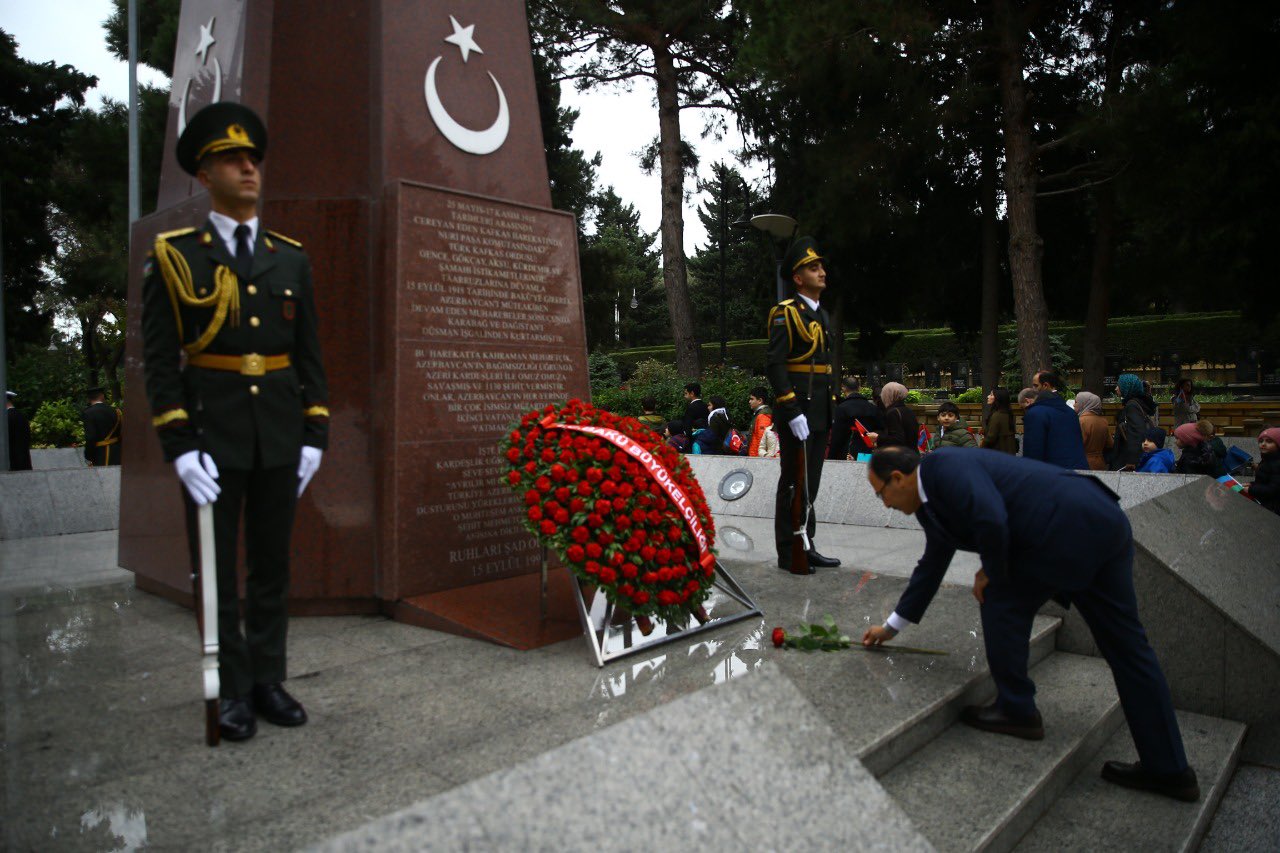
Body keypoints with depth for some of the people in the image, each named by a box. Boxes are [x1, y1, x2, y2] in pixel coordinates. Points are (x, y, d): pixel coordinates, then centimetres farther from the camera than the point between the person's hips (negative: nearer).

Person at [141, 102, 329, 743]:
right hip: (213, 437, -3)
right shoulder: (173, 256, 0)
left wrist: (314, 435, 3)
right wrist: (179, 446, -12)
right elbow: (159, 358, -4)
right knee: (217, 570, 5)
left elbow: (310, 354, 9)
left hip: (280, 437, 3)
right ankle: (233, 691, 17)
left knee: (272, 565, 10)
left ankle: (268, 680, 22)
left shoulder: (291, 259, 9)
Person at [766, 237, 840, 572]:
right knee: (794, 482, -1)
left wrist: (829, 412, 17)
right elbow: (774, 365, -18)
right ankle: (788, 554, 8)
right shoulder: (786, 312, -10)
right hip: (797, 410, -8)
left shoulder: (821, 315, 17)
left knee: (810, 482, 14)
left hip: (819, 412, 8)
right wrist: (793, 413, -22)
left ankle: (806, 546, 24)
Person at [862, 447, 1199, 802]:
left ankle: (1017, 709, 15)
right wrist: (892, 626, 40)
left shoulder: (943, 467, -8)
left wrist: (991, 573, -4)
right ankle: (1169, 769, 21)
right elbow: (931, 565, 31)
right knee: (1127, 647, 12)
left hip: (1071, 527, -10)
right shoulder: (932, 498, 20)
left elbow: (992, 520, -24)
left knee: (1001, 598, 3)